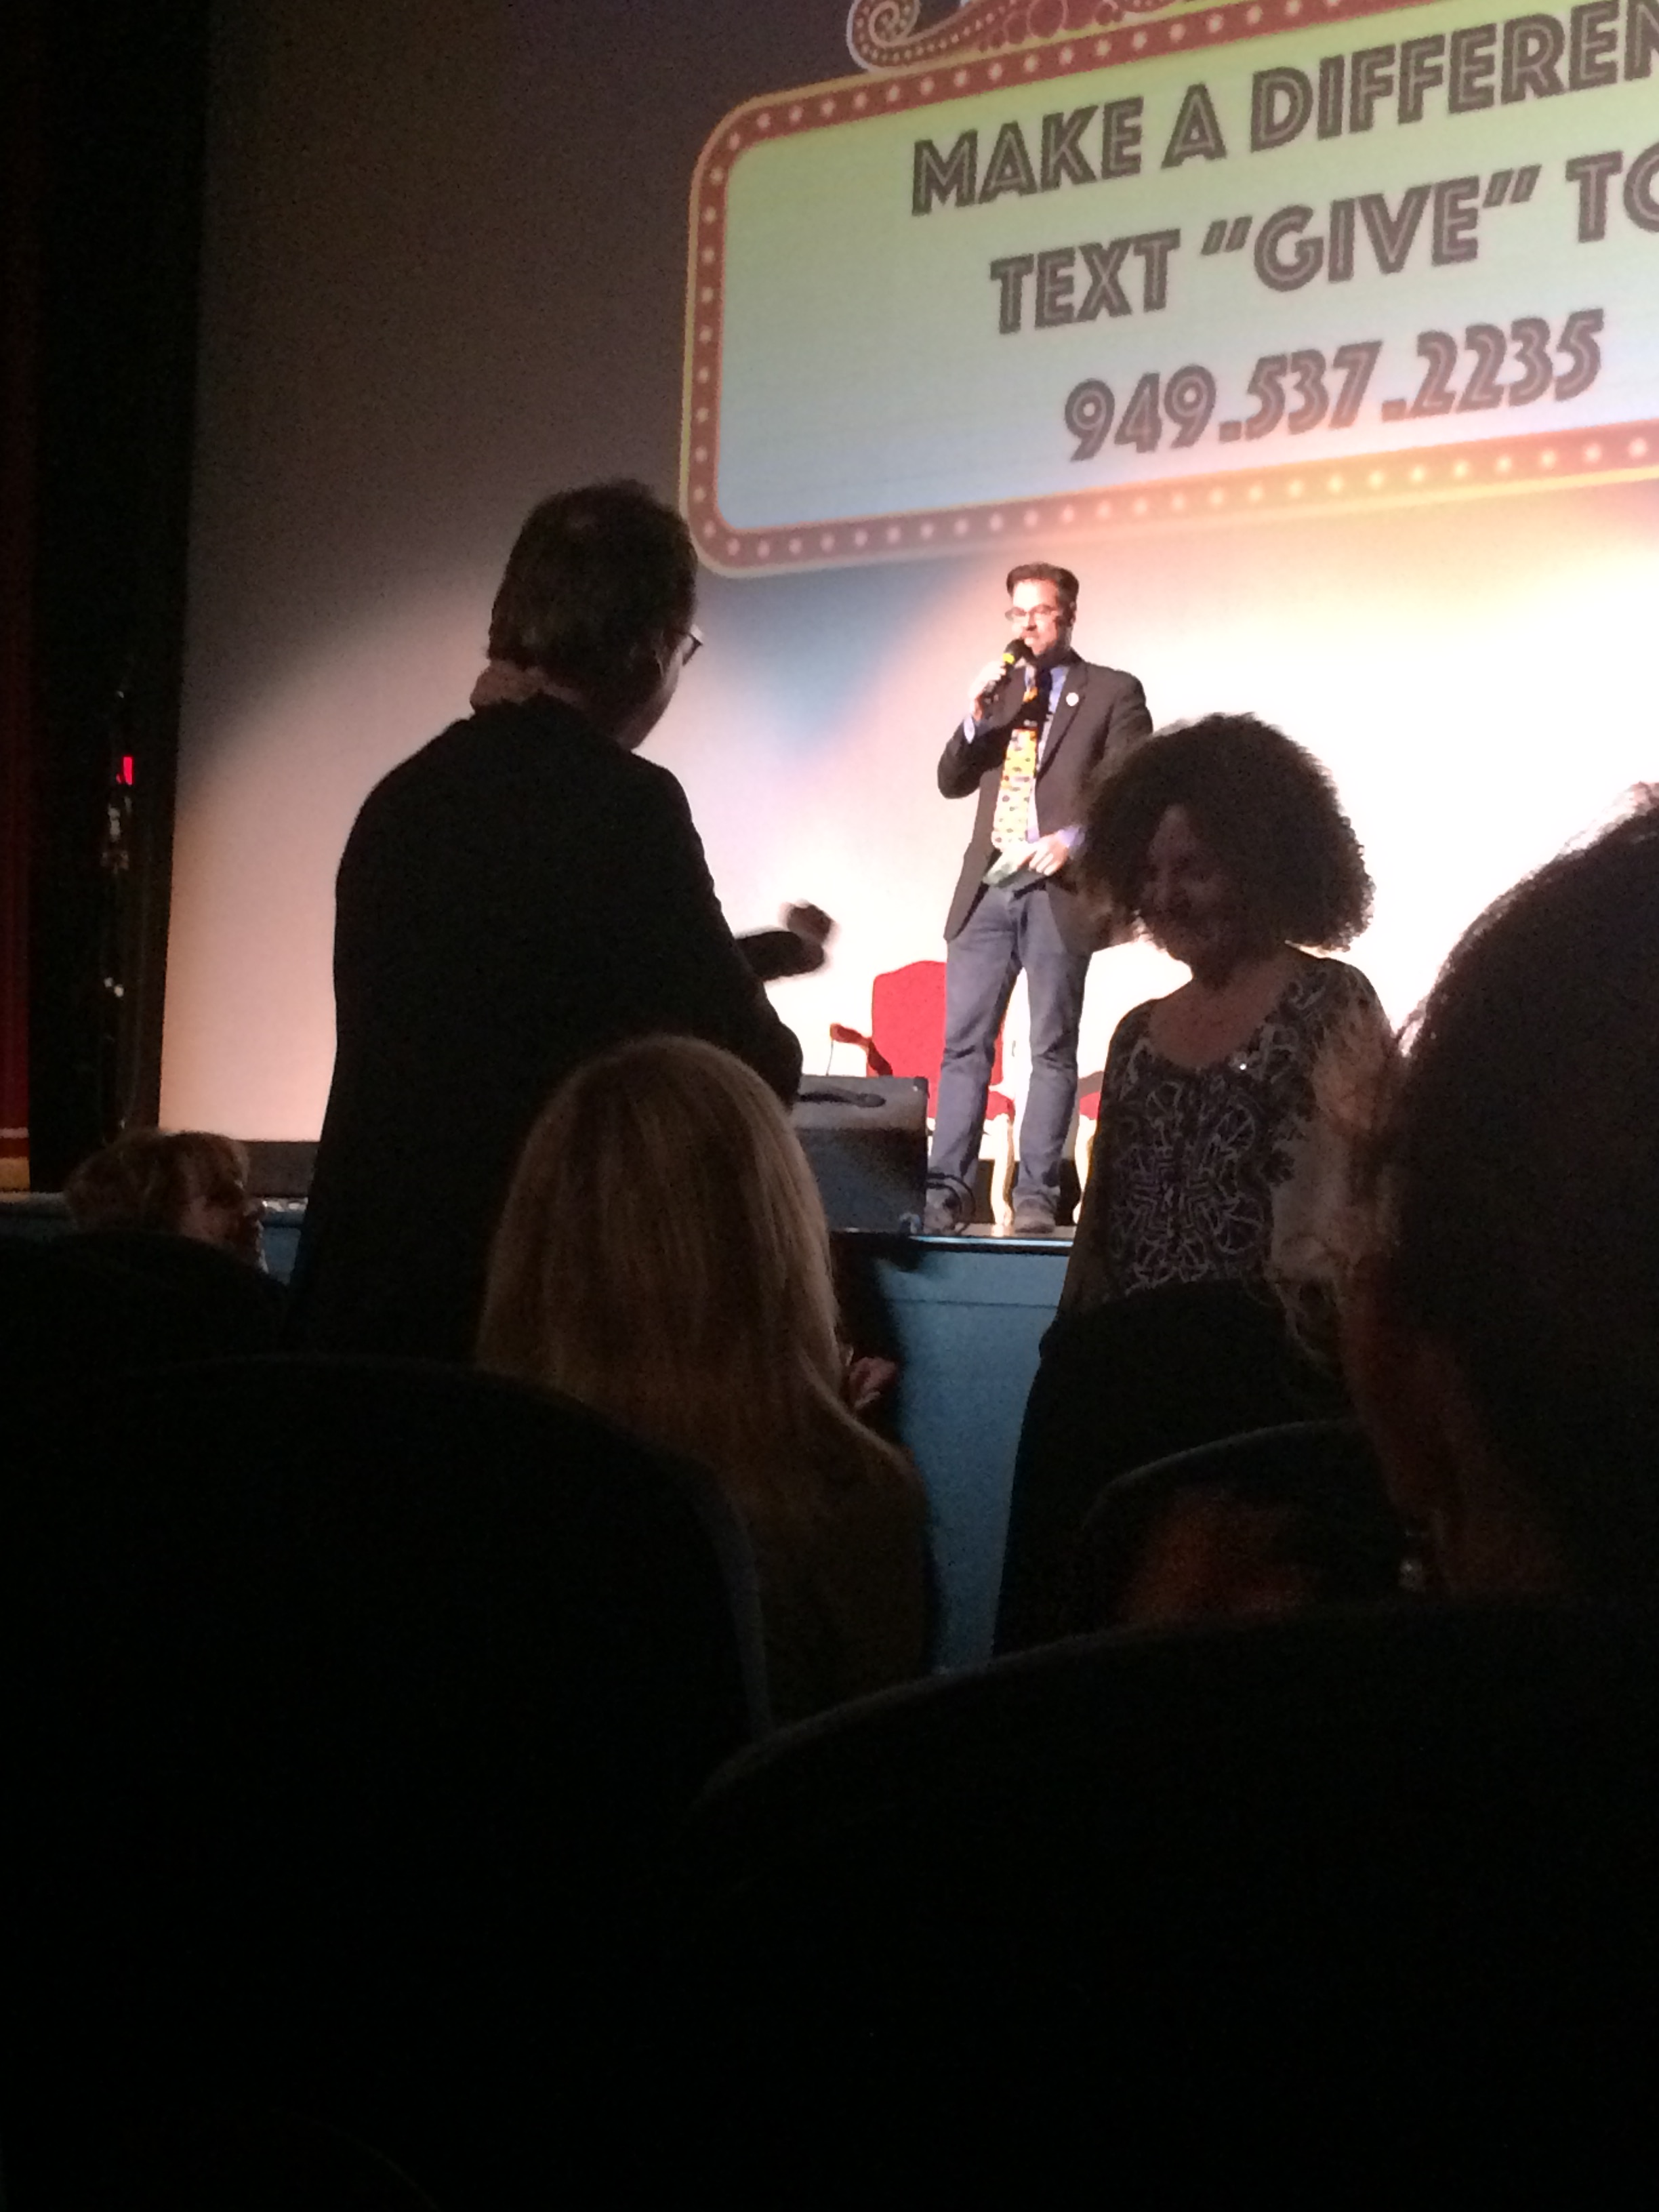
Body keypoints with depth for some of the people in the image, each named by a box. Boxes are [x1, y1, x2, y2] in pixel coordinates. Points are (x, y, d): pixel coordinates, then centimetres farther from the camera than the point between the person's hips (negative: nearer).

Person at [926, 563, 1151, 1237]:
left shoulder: (1113, 693, 5)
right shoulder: (998, 690, 19)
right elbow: (952, 782, 12)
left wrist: (1073, 840, -16)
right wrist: (975, 717, -4)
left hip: (1059, 891, -4)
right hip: (987, 887, 4)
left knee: (1053, 1050, -1)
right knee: (962, 1044, -1)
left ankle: (1036, 1197, 1)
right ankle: (946, 1191, -1)